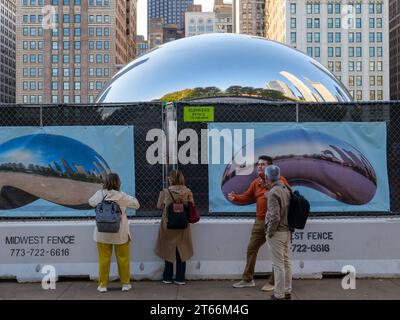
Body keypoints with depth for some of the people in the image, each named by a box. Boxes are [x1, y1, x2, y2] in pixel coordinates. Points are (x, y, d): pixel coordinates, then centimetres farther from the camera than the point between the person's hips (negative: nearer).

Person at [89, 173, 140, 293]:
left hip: (102, 233, 2)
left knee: (104, 259, 10)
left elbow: (91, 202, 14)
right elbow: (136, 204, -3)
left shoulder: (99, 194, -6)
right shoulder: (121, 196, -13)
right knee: (123, 259, 12)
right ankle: (125, 284, 22)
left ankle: (103, 285, 17)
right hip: (120, 233, -2)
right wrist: (130, 198, 14)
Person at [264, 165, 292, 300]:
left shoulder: (273, 192, -18)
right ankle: (287, 291, 23)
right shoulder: (286, 189, 7)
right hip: (287, 231, 8)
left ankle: (279, 294, 5)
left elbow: (275, 217, -22)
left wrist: (269, 232, -12)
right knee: (286, 262, 14)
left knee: (278, 264, -1)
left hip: (277, 233, -8)